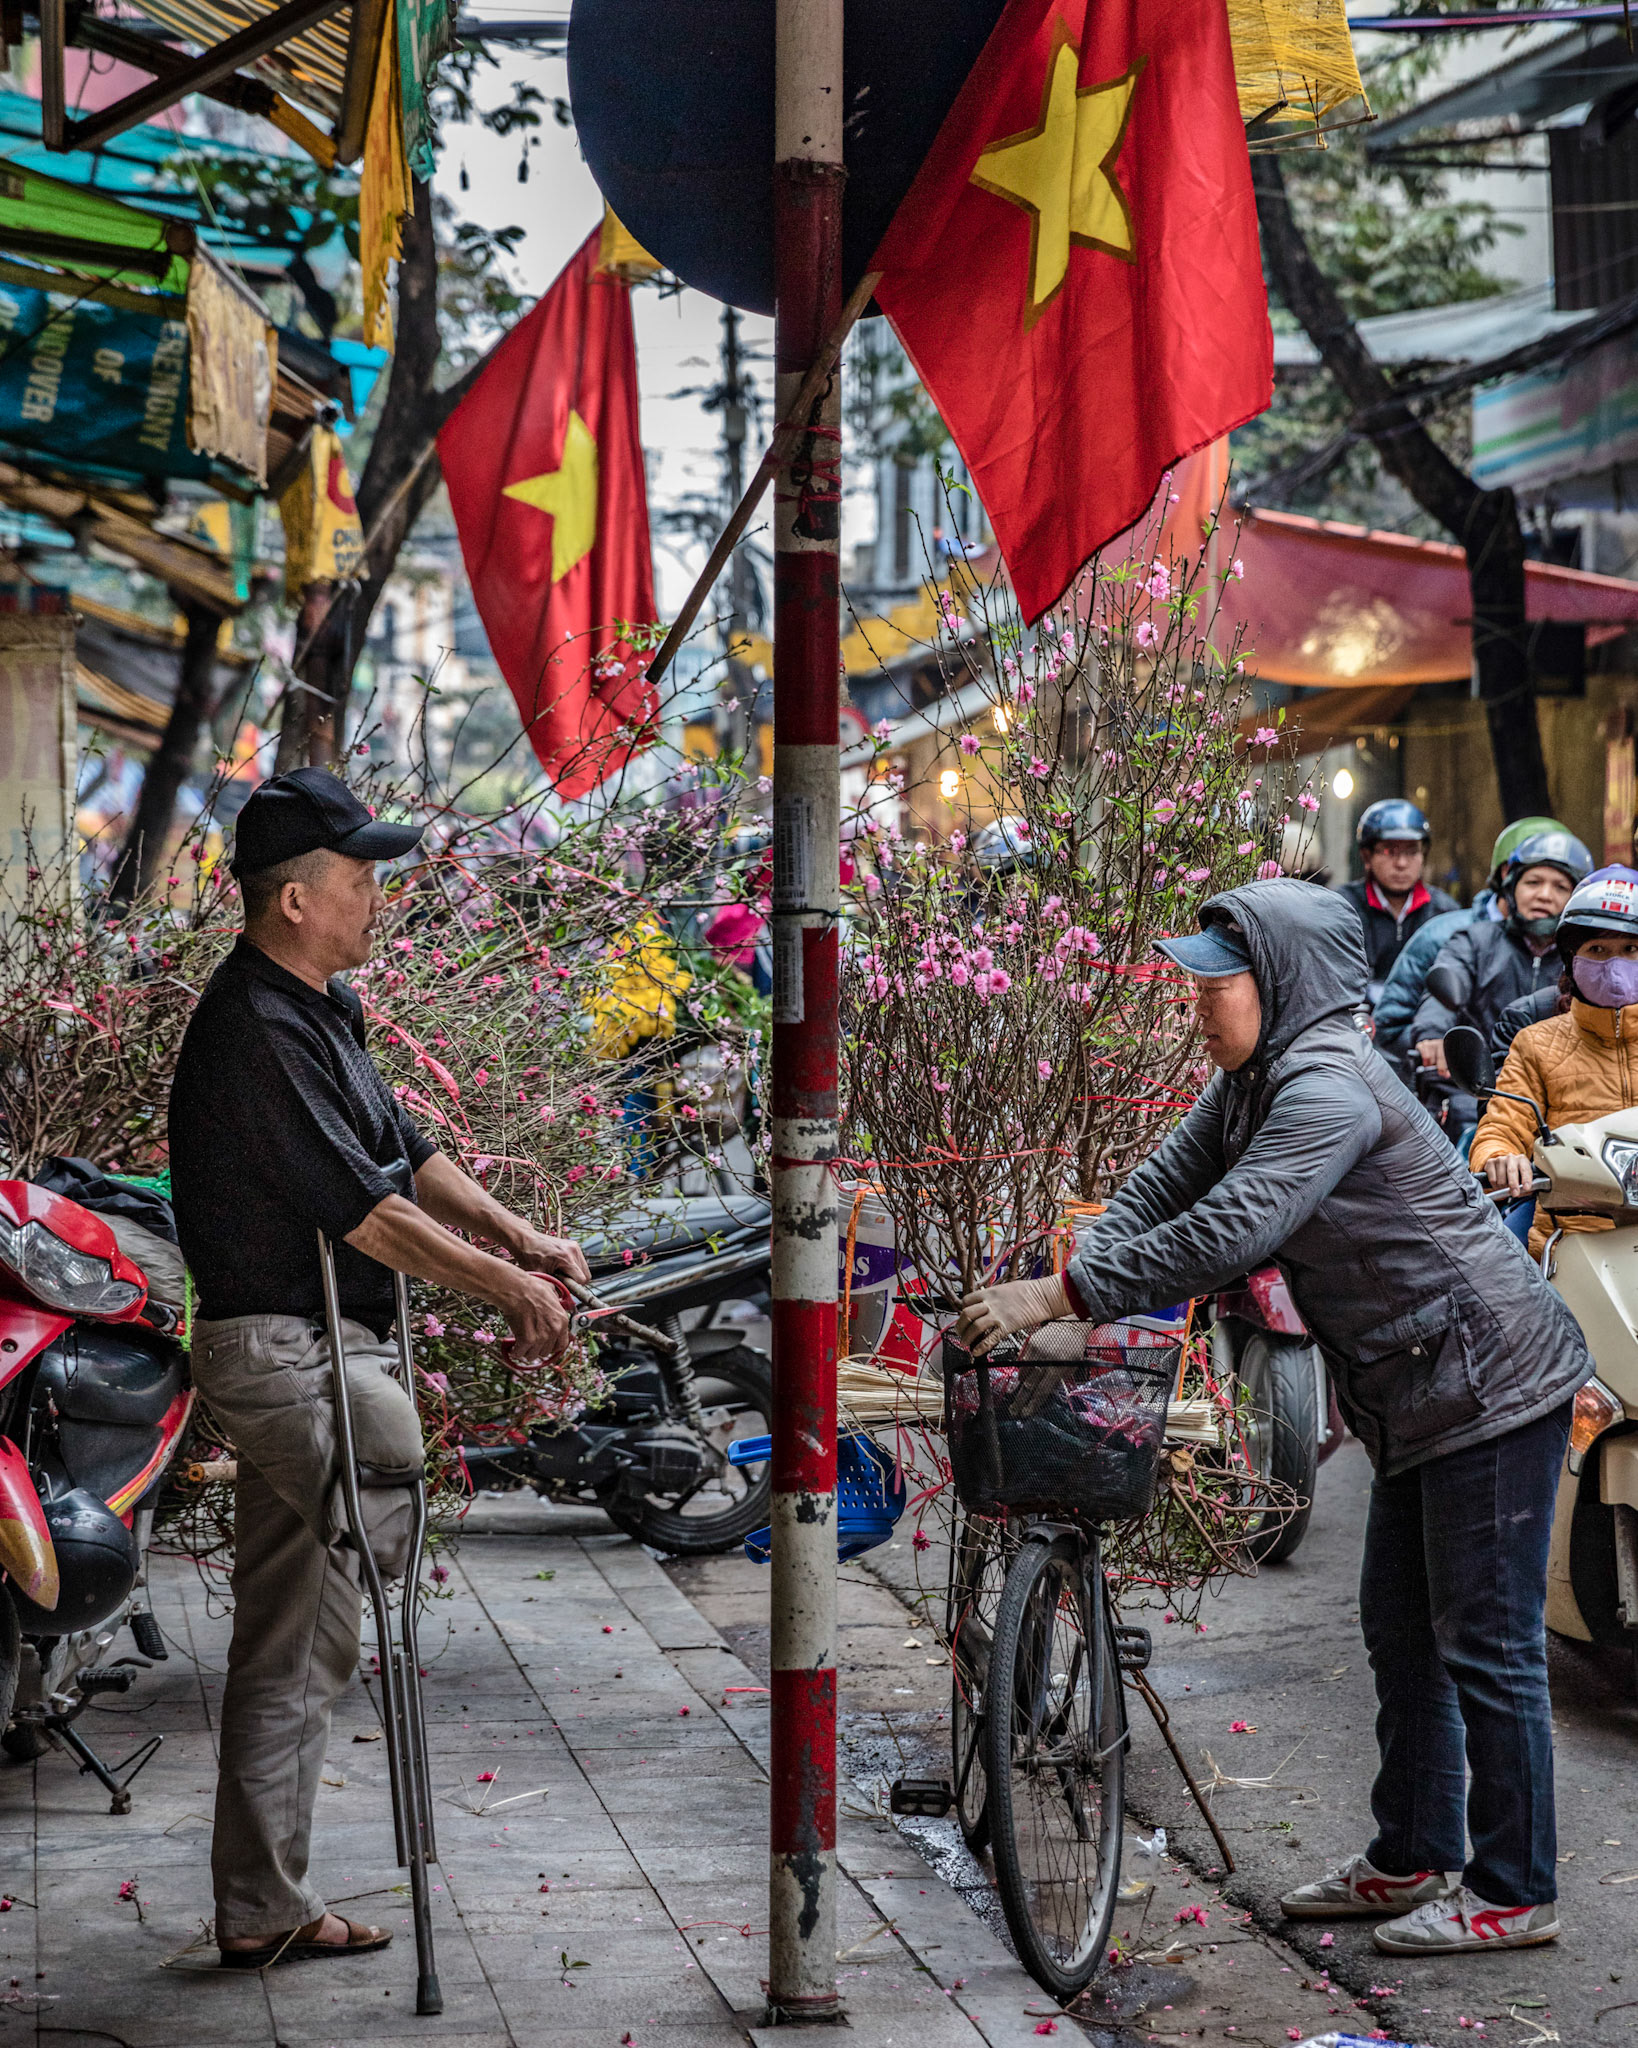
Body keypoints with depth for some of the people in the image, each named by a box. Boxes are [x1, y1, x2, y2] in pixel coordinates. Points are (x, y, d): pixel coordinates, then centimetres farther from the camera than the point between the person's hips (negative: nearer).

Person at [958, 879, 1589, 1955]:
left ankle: (1514, 1895, 8)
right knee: (1401, 1633, 17)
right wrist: (1067, 1284, -10)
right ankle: (1411, 1861, 29)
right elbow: (1163, 1189, 7)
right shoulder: (1254, 1082, 9)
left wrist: (1059, 1294, -29)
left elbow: (1228, 1232, -31)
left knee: (1488, 1647, -3)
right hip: (1417, 1398, 10)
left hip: (1490, 1387, -10)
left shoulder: (1329, 1086, -23)